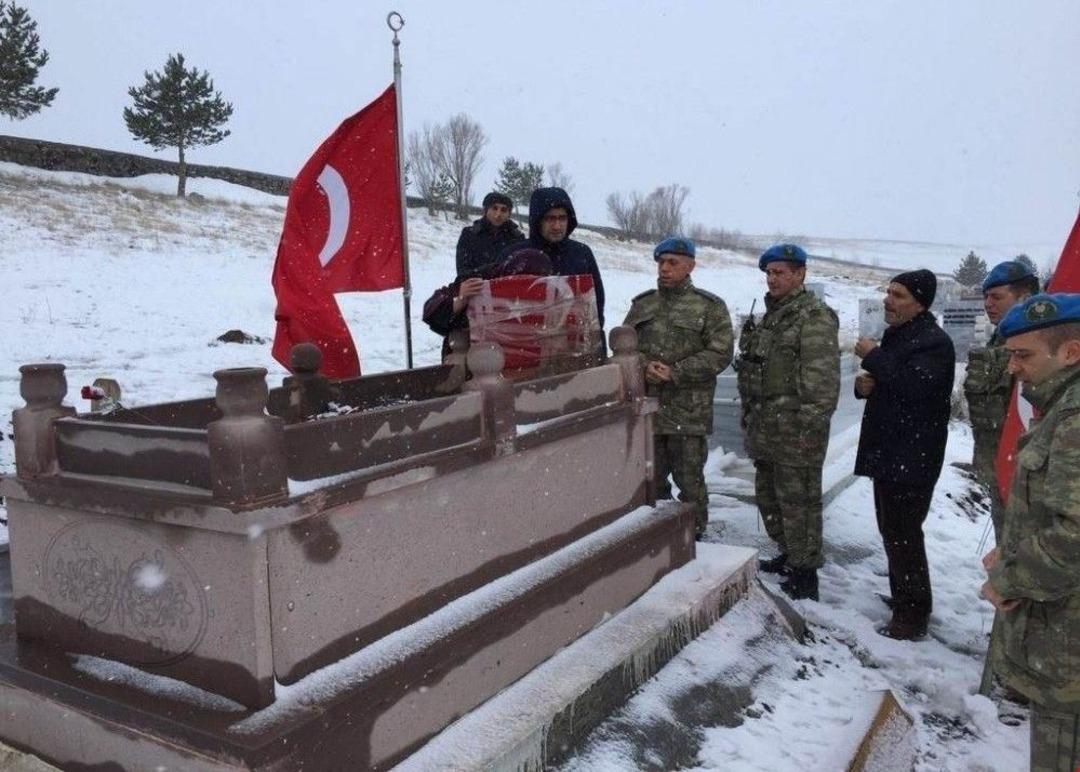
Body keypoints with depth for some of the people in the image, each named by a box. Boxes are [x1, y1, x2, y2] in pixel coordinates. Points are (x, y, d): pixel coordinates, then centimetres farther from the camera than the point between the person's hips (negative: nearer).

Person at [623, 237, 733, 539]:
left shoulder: (709, 306, -1)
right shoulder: (642, 304, 12)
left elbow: (720, 353, -9)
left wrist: (676, 372, -17)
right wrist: (644, 366, -11)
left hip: (688, 410, -4)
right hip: (646, 406, 4)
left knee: (689, 478, 5)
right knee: (650, 478, 13)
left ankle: (693, 534, 20)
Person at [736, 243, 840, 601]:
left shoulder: (815, 317, -12)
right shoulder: (770, 315, 18)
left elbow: (823, 379, -19)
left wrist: (810, 426, -21)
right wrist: (750, 416, 21)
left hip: (795, 432, -9)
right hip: (765, 430, 10)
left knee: (797, 500, -2)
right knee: (768, 496, 18)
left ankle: (804, 573, 9)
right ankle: (789, 555, 34)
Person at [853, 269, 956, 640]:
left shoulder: (934, 342, -15)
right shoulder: (897, 335, 16)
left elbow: (913, 386, -31)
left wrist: (872, 357, -20)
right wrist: (864, 385, 3)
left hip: (911, 459, -10)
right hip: (888, 453, 10)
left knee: (903, 534, -7)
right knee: (892, 529, 18)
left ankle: (912, 614, 2)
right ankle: (903, 595, 32)